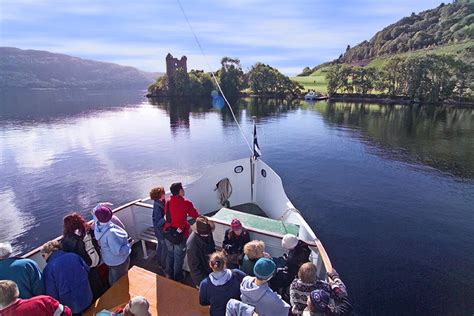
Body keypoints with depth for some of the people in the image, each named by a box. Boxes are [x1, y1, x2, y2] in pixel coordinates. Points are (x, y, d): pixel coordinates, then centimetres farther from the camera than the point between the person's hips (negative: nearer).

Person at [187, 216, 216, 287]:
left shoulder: (208, 234, -16)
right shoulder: (192, 245, -36)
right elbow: (194, 267, -25)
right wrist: (203, 281, -18)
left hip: (211, 269, 6)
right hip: (202, 276, -6)